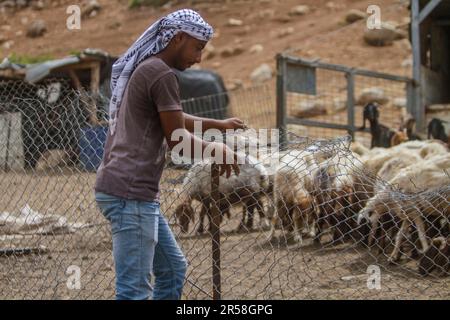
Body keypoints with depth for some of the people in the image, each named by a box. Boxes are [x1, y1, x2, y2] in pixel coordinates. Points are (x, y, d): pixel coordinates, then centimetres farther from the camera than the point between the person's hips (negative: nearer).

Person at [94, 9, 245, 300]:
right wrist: (218, 149, 7)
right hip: (130, 193, -11)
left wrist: (219, 124, 40)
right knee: (134, 290, -12)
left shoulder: (143, 70, 20)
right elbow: (178, 141, -9)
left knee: (173, 269, 18)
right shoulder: (162, 74, -12)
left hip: (134, 192, 11)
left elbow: (174, 120, 37)